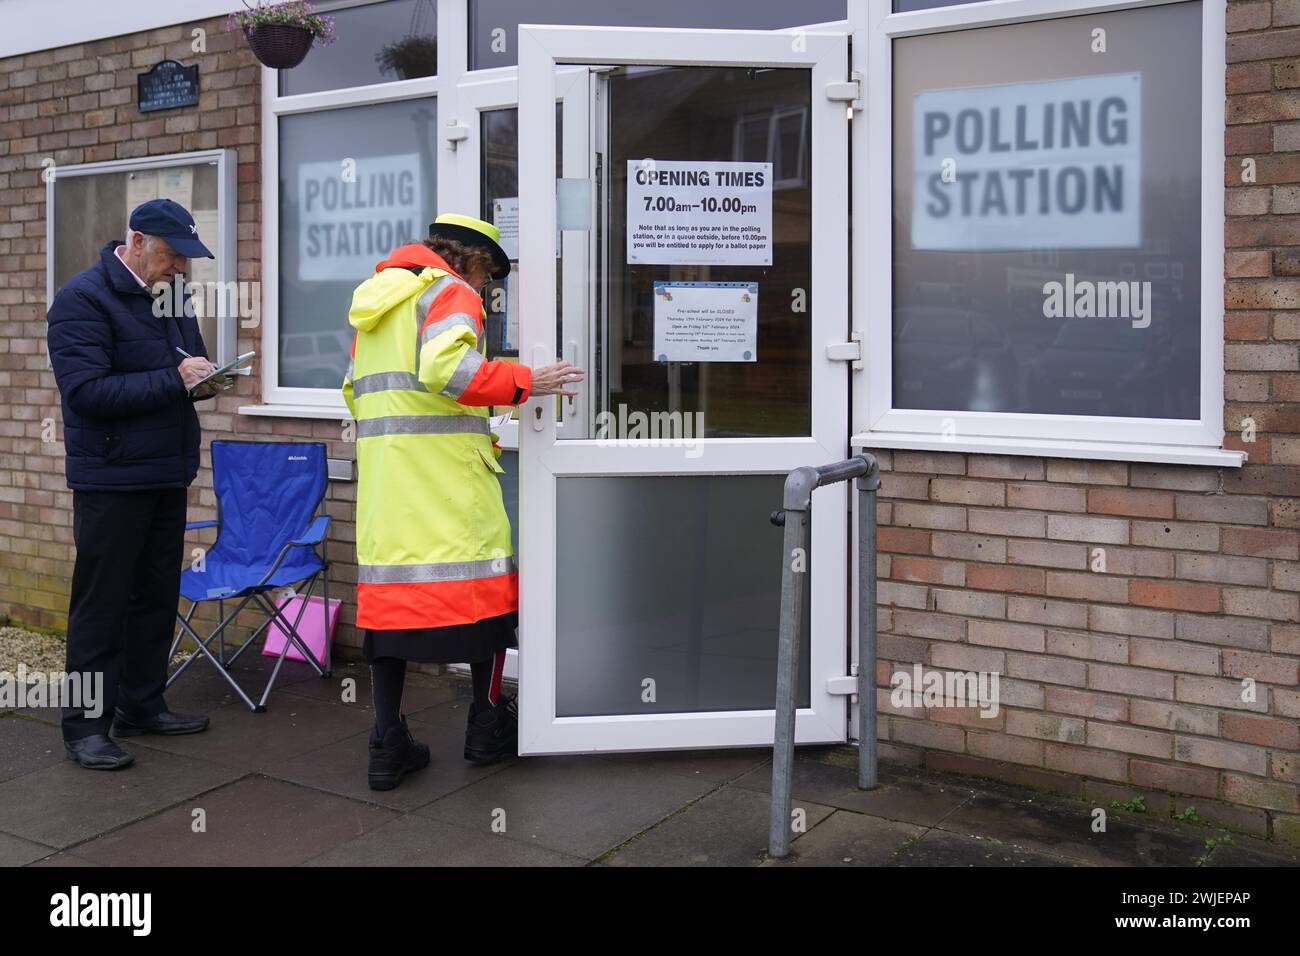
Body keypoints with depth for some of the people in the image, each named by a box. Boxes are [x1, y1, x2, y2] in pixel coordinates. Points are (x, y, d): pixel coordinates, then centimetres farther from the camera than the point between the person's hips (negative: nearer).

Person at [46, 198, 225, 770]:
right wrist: (173, 379, -24)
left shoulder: (171, 295, 10)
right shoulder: (83, 298, -13)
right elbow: (85, 391, -21)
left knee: (157, 595, 14)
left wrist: (205, 380, -1)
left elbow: (189, 363, 23)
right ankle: (85, 725, 9)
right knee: (101, 603, -1)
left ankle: (142, 705, 26)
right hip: (110, 480, -8)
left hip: (167, 476, 8)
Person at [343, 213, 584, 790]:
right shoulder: (451, 294, -4)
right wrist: (523, 383, -15)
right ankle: (487, 726, 16)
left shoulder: (376, 301, 22)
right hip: (447, 475, -7)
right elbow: (446, 368, -23)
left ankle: (389, 747, 7)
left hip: (383, 474, 7)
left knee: (389, 588, 7)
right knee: (482, 584, 7)